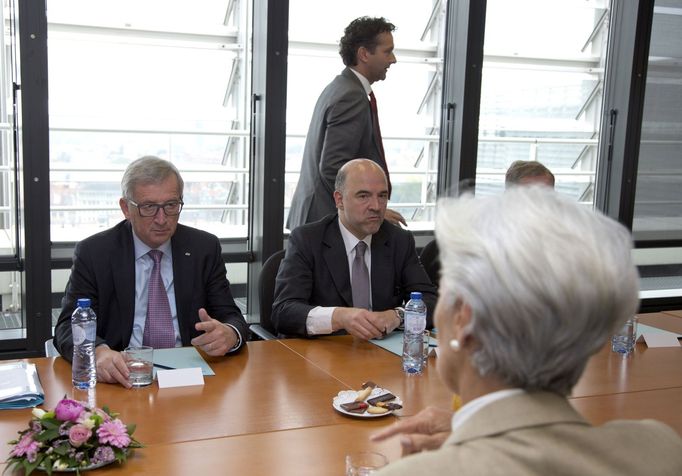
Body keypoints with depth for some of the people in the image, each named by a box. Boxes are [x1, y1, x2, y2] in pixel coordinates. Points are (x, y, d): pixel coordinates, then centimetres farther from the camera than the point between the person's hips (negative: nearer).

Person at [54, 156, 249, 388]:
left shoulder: (204, 248, 5)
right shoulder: (93, 253, 0)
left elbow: (232, 317, 5)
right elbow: (68, 326, -5)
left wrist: (230, 335, -21)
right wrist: (99, 352, -28)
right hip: (123, 376, -4)